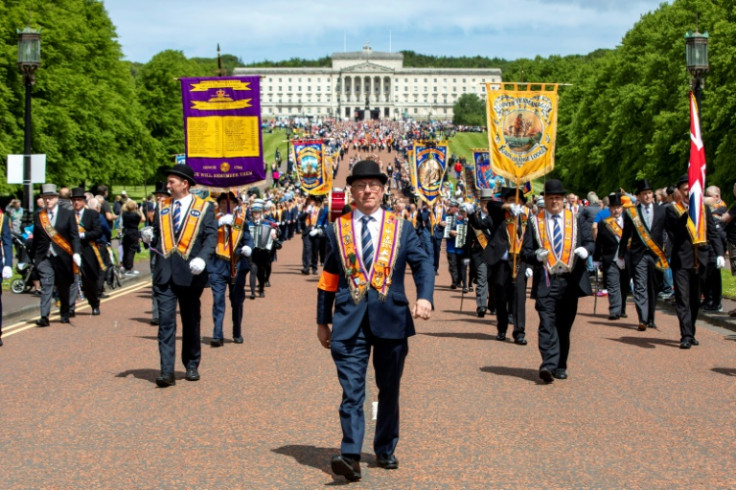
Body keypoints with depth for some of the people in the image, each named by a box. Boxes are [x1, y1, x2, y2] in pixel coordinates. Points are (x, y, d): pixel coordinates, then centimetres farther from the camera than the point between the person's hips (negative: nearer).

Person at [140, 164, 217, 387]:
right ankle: (167, 371, -9)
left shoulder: (204, 208, 2)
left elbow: (211, 236, -5)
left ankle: (192, 366, 25)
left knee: (191, 322, 10)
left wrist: (202, 258, -21)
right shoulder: (162, 206, 12)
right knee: (165, 321, -6)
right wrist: (149, 237, -6)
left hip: (190, 274, -2)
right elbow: (157, 234, 17)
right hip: (165, 273, 2)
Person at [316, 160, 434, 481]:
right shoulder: (337, 230, 9)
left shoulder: (401, 229, 6)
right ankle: (350, 455, -13)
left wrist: (424, 297, -23)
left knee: (389, 389, 11)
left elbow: (423, 264, -4)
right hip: (350, 322, -1)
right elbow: (328, 279, 13)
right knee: (352, 389, -9)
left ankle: (385, 450, 25)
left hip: (391, 320, 1)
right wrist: (323, 321, 13)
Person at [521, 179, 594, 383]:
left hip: (570, 281, 2)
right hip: (545, 282, -2)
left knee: (564, 326, 9)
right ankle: (548, 365, -22)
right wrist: (536, 255, -18)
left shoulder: (576, 219, 11)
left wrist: (585, 249, -12)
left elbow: (590, 241, 12)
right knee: (547, 324, -13)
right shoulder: (535, 222, 7)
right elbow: (525, 251, 5)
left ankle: (560, 367, 19)